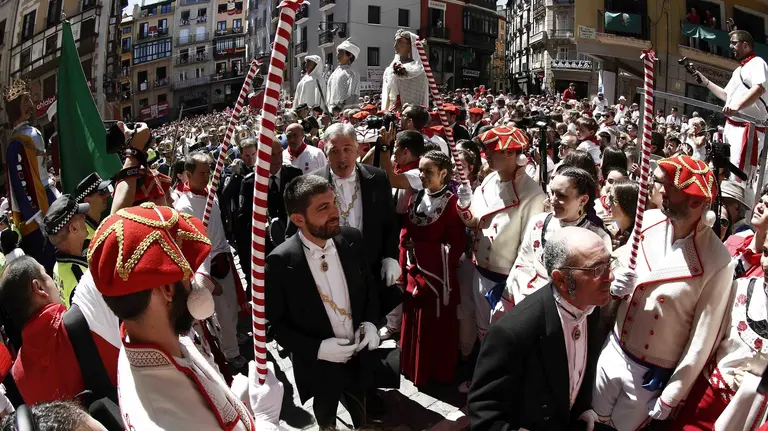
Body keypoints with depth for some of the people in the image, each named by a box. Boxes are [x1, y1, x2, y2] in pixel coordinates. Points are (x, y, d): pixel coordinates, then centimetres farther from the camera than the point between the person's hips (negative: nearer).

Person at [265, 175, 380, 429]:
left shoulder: (352, 240, -10)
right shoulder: (279, 263, -22)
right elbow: (274, 323, -12)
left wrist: (370, 322, -11)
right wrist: (316, 348, -22)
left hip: (359, 359, 3)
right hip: (317, 367, -3)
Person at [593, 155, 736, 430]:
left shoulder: (717, 263, -24)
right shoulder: (648, 221, -10)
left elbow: (702, 341, -17)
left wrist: (671, 399, -9)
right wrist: (615, 283, -18)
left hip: (653, 375, -4)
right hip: (613, 352, 4)